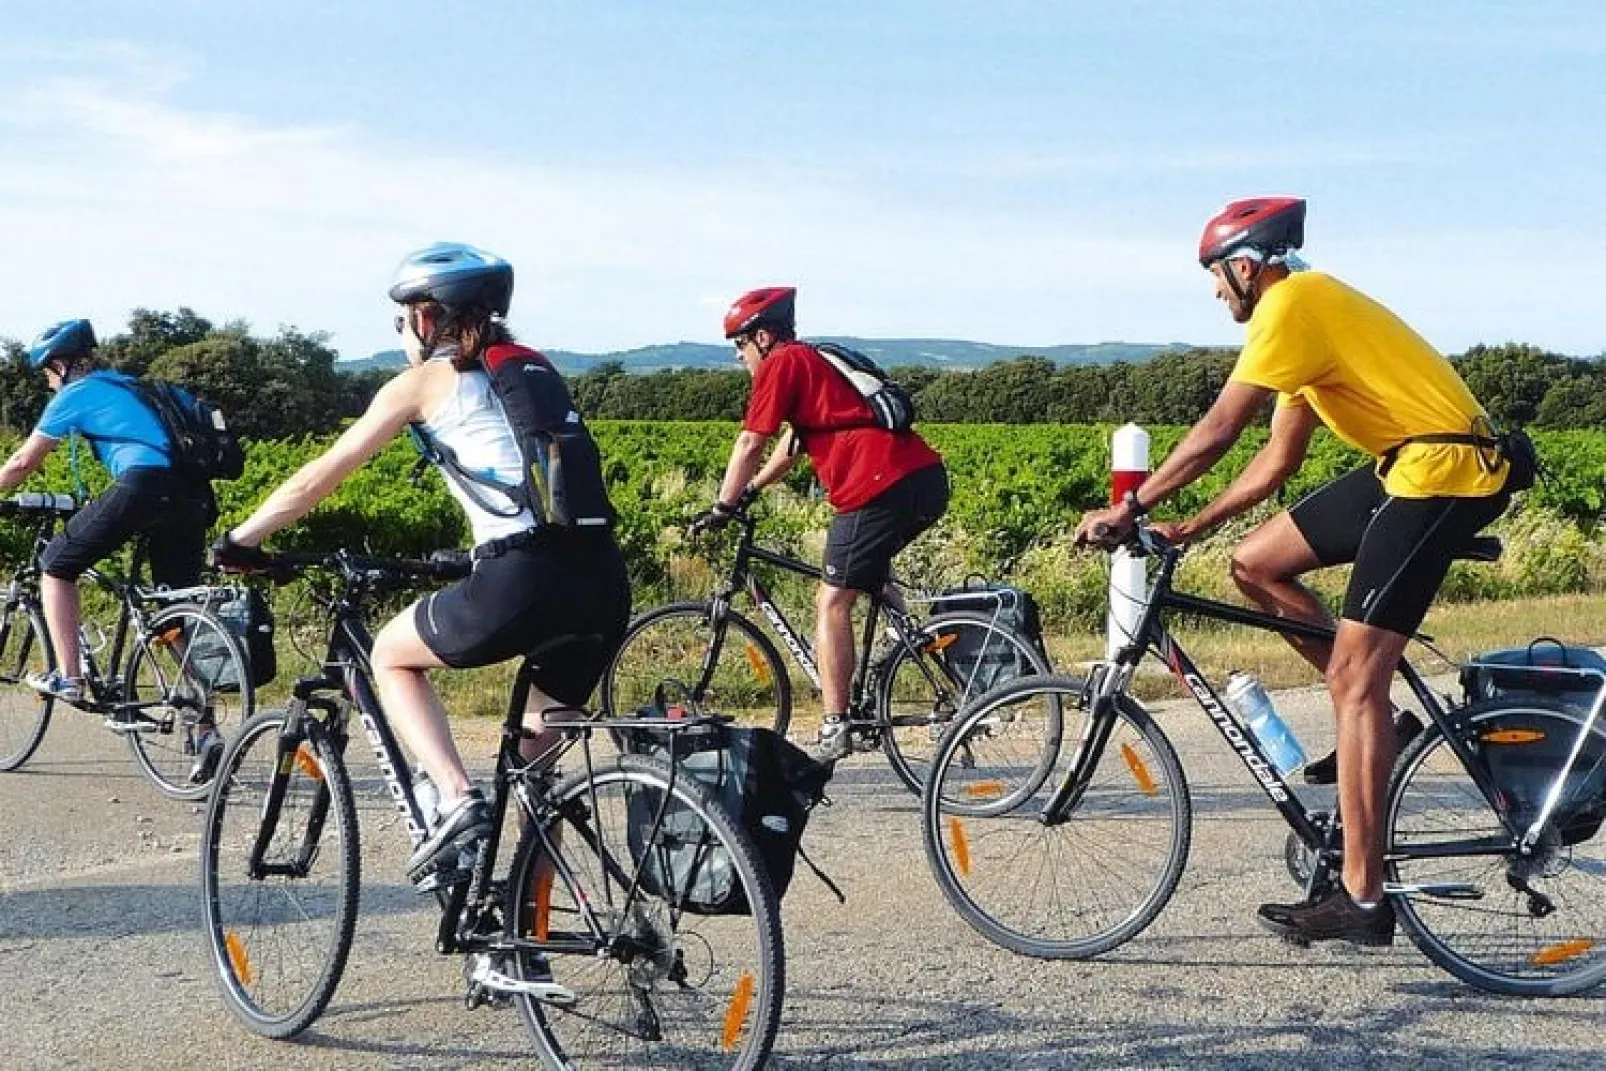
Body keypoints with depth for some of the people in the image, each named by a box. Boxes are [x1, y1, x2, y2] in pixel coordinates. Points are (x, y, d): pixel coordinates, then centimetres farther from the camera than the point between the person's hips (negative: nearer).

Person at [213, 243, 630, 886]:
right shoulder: (534, 369, 24)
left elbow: (320, 477, 12)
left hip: (524, 583, -6)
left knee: (392, 654, 21)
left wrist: (237, 541, 23)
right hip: (605, 582, 6)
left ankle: (456, 799, 2)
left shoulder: (426, 381, 7)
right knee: (538, 760, 24)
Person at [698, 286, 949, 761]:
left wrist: (722, 508, 7)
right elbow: (791, 445, 32)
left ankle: (834, 729, -6)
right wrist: (748, 492, 32)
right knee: (871, 562, 36)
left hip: (881, 486, -9)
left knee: (831, 602, -3)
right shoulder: (817, 361, 28)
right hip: (928, 477, 9)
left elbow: (749, 445, -1)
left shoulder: (781, 364, 1)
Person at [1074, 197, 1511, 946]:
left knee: (1352, 679, -12)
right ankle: (1374, 721, 15)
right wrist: (1187, 529, 15)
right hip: (1406, 464, 10)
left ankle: (1361, 900, -10)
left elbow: (1217, 430, -19)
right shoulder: (1309, 309, 19)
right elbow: (1279, 457, 19)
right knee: (1255, 564, 10)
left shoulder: (1291, 305, -12)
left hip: (1444, 470, -10)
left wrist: (1129, 508, -11)